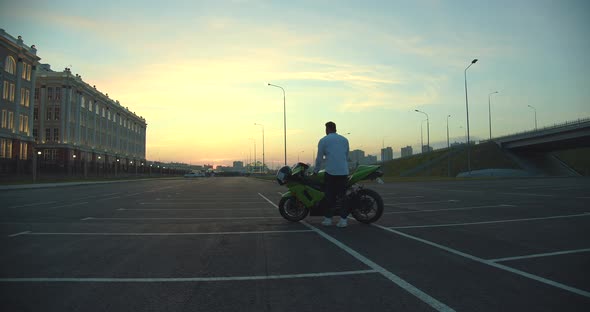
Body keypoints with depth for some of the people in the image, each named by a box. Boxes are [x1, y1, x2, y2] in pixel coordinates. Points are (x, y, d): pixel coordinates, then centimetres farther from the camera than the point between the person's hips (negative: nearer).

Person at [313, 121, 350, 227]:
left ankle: (328, 218, 11)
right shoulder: (344, 139, 15)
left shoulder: (323, 140, 4)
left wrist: (315, 171, 18)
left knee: (330, 195, 6)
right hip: (344, 172, 3)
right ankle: (343, 219, 0)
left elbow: (319, 158, 6)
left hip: (330, 172, -3)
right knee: (342, 195, 5)